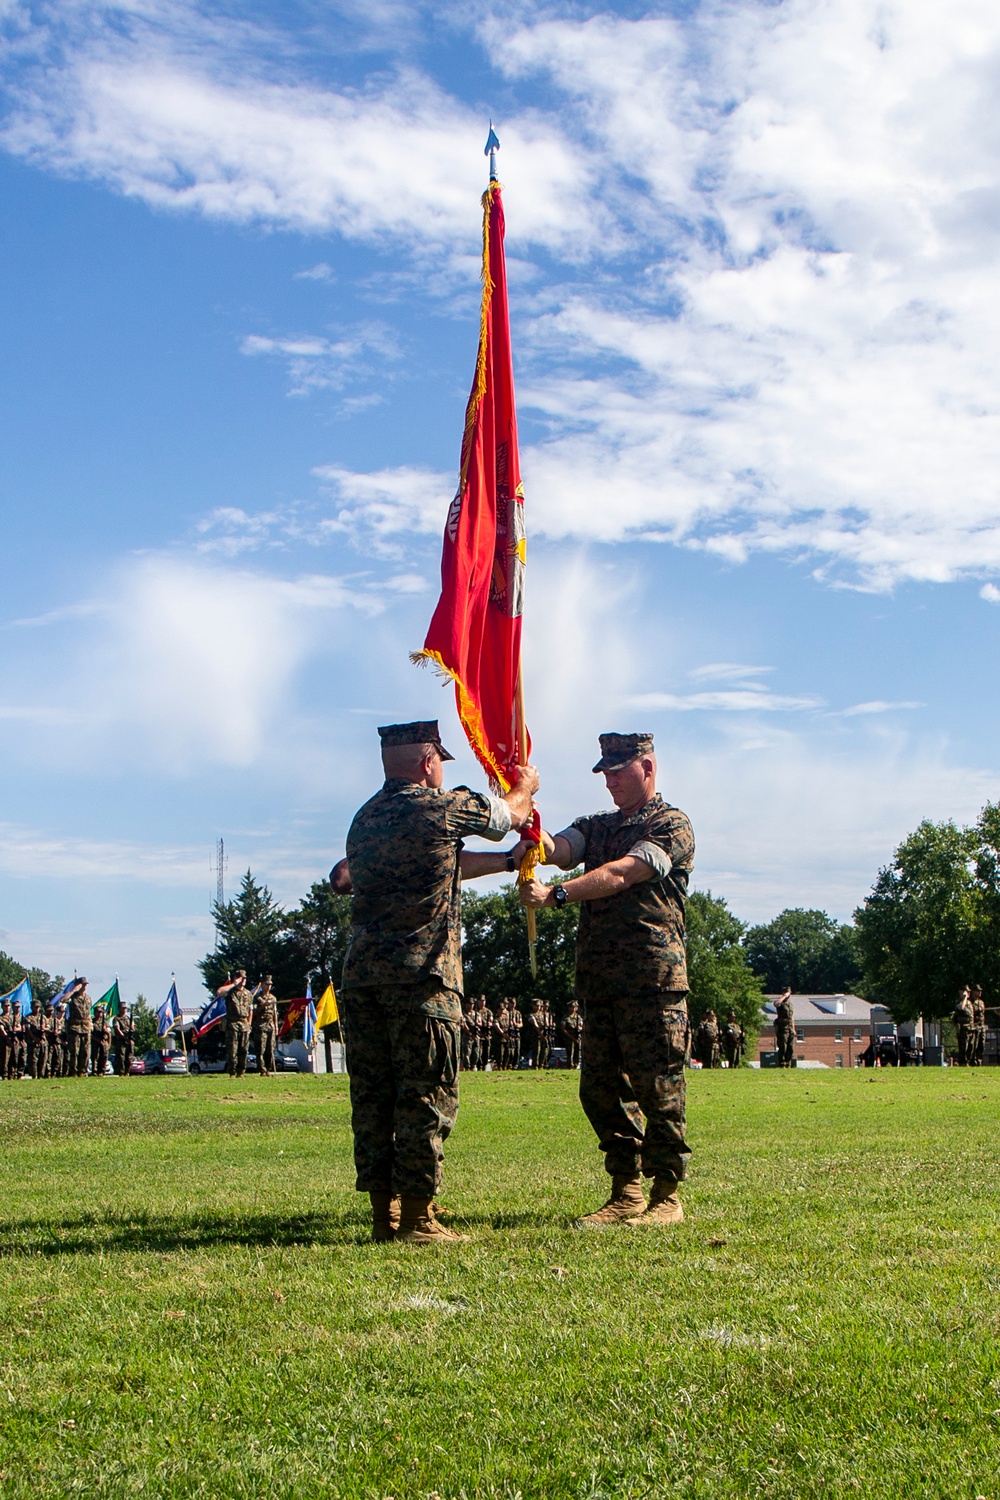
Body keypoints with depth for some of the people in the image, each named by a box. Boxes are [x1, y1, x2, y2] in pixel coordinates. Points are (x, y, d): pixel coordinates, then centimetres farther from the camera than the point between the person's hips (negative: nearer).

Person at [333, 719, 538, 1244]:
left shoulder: (366, 817, 17)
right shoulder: (445, 807, -3)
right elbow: (509, 814, 16)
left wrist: (505, 861, 35)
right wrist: (526, 785, 38)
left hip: (361, 973, 7)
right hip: (422, 974, -7)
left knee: (372, 1095, 8)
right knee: (427, 1096, -2)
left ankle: (383, 1215, 13)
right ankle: (417, 1217, -1)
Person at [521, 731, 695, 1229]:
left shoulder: (671, 826, -1)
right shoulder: (596, 826, 21)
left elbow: (620, 874, -15)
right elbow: (554, 850, 1)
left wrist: (555, 894, -26)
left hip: (653, 976, -7)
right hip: (597, 977, 7)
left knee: (656, 1087, -4)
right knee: (600, 1087, 7)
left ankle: (667, 1196, 4)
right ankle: (625, 1195, 15)